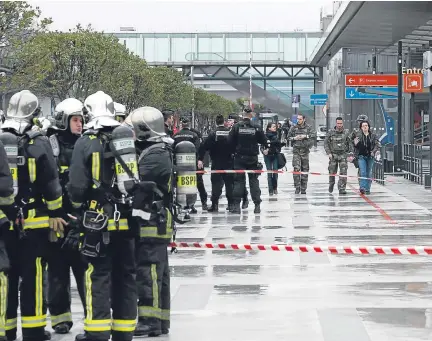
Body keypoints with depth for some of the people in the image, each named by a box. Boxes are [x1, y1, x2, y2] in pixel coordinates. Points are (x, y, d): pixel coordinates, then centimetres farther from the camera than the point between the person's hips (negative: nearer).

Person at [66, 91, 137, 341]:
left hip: (99, 219, -4)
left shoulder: (87, 142, -7)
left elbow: (77, 186, -9)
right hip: (128, 220, 4)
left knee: (98, 274, 1)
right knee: (126, 275, 11)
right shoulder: (130, 140, 5)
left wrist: (79, 208, 10)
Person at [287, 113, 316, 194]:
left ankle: (303, 189, 12)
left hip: (305, 150, 0)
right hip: (296, 151, 0)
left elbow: (314, 134, -7)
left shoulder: (308, 127, 3)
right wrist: (294, 138, -6)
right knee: (296, 168, -13)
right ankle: (297, 187, -10)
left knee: (305, 169, 4)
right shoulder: (293, 128, 6)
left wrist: (305, 136, -16)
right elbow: (288, 137, 13)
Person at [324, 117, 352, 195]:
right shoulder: (331, 132, 1)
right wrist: (329, 153, -7)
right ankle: (331, 185, 30)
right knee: (332, 172, 5)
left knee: (343, 172, -11)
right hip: (333, 155, 0)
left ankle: (342, 188, -10)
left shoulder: (346, 132, 5)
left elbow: (349, 144, 9)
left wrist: (350, 154, 2)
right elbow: (326, 143, 3)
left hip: (343, 155, 0)